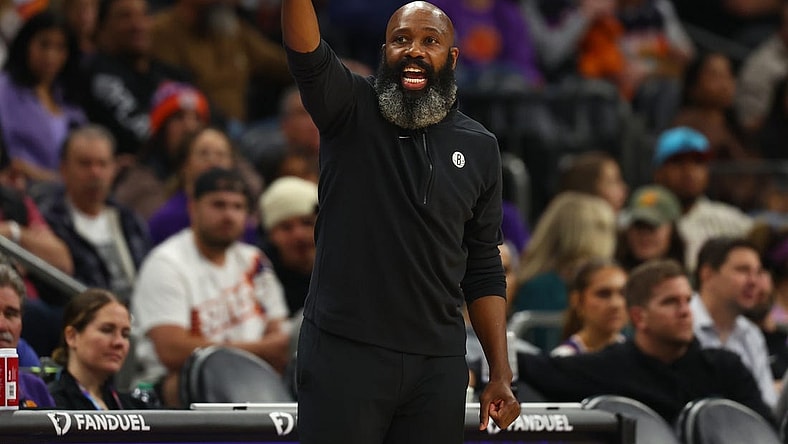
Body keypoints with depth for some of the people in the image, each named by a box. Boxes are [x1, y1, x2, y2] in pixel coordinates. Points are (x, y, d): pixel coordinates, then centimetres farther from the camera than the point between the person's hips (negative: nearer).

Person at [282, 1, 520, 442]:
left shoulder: (480, 147, 9)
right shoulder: (350, 110, 1)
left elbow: (483, 269, 13)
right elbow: (307, 53, -20)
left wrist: (501, 373, 6)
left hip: (439, 364, 3)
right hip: (344, 351, -3)